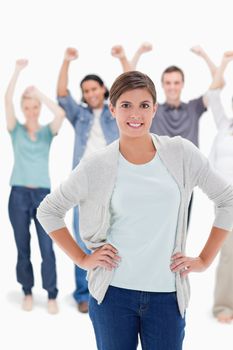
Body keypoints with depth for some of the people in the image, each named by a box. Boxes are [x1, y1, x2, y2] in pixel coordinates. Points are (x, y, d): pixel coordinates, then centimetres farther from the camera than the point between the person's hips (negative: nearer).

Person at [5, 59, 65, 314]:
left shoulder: (47, 132, 4)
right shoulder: (16, 130, 4)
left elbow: (60, 114, -16)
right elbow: (7, 101, -9)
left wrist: (38, 93, -10)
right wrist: (18, 71, -11)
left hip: (43, 194, 0)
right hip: (19, 194, 1)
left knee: (47, 248, -1)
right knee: (23, 248, 9)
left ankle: (51, 296, 10)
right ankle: (27, 292, 23)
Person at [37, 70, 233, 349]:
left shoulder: (181, 153, -3)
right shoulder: (97, 166, -5)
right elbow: (48, 211, 5)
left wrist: (204, 260, 2)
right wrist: (82, 259, -1)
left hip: (166, 294, 1)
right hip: (113, 293, 0)